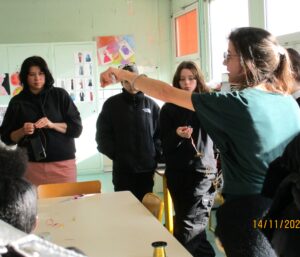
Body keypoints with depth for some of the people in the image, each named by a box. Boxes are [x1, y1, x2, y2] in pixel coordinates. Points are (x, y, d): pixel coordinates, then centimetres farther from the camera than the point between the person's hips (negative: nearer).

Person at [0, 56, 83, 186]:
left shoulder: (60, 95, 3)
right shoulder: (17, 102, 6)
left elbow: (77, 128, 0)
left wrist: (52, 125, -15)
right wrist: (22, 131, -12)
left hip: (63, 163, 0)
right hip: (32, 166, 0)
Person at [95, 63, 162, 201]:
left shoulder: (151, 104, 7)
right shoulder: (111, 104, 1)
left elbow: (160, 132, 9)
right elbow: (102, 135, 0)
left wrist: (156, 155, -1)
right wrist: (116, 154, -7)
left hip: (147, 168, 2)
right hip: (123, 169, -2)